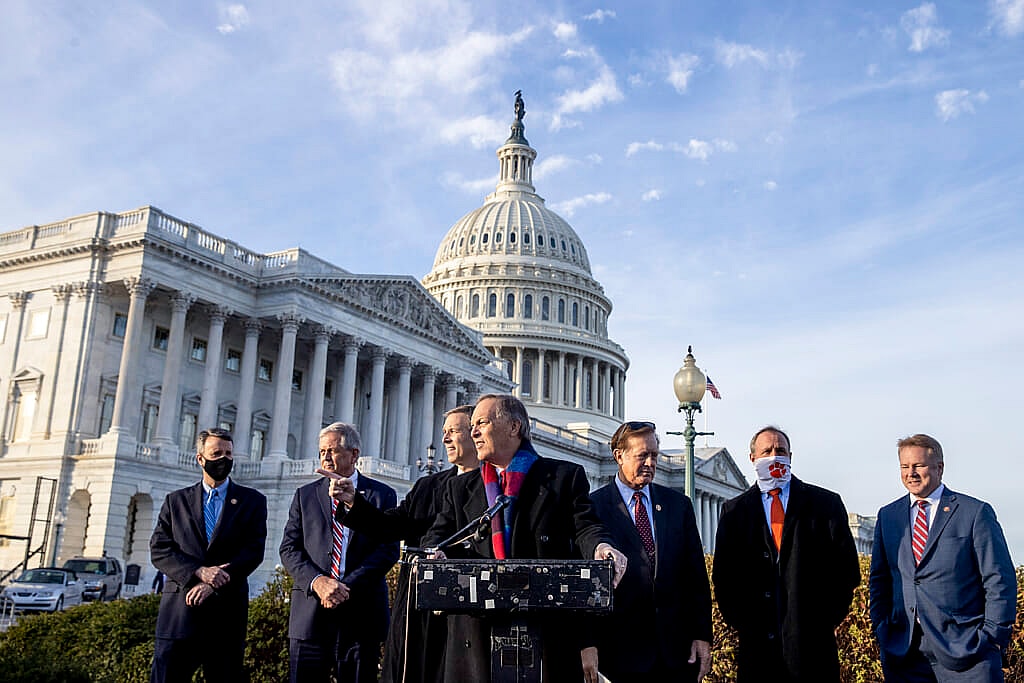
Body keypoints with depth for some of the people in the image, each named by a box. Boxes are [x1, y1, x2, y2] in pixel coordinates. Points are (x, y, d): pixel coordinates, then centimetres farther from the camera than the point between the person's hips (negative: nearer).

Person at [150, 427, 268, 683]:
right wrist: (198, 571, -13)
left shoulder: (252, 501, 10)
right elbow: (159, 551, 4)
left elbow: (254, 551, -1)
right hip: (179, 612, 1)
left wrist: (213, 584, -12)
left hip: (227, 612, 0)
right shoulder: (176, 500, 14)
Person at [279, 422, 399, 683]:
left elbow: (389, 549, -2)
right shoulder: (305, 495, 13)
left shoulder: (382, 495, 6)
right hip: (310, 611, 2)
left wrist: (348, 586, -13)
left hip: (361, 612, -1)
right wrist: (317, 581, -12)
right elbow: (289, 549, 6)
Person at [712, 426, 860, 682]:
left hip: (812, 637, 0)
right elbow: (723, 574, 7)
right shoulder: (734, 510, 8)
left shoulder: (826, 503, 6)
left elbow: (846, 566, 4)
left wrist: (829, 617, -2)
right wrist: (740, 621, -1)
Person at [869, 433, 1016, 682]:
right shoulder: (887, 515, 11)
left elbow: (1000, 580, -1)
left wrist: (994, 637, -7)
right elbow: (879, 579, 16)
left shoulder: (976, 512, 0)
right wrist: (881, 630, 7)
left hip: (966, 649, -3)